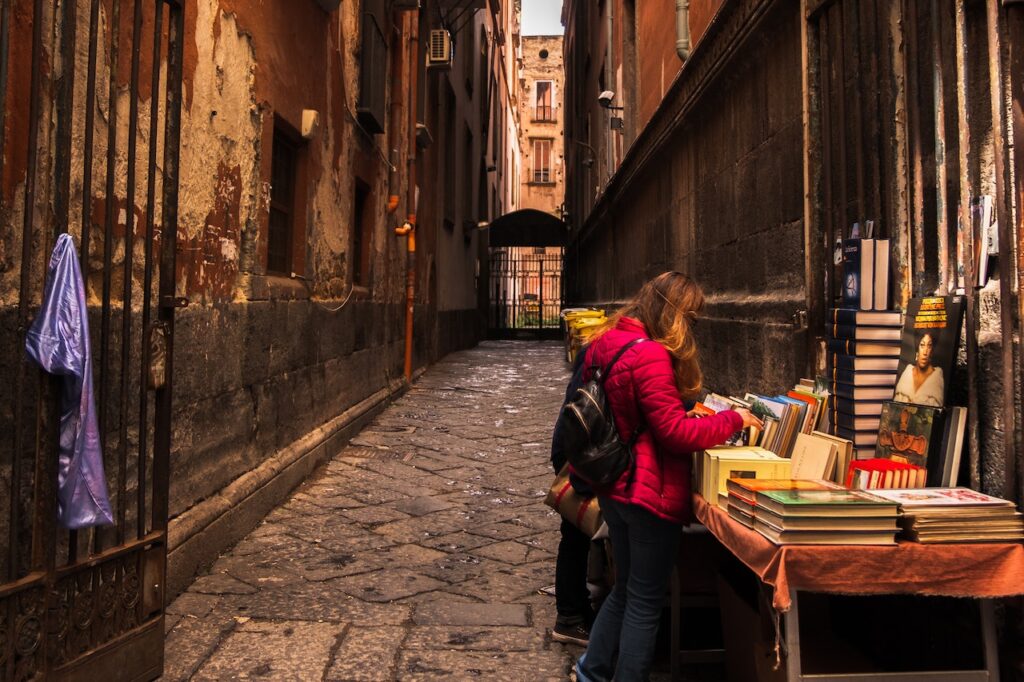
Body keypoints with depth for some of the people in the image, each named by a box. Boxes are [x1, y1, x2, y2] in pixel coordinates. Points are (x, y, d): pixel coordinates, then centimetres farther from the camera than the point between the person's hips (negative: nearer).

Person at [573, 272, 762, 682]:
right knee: (645, 602, 6)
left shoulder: (607, 343, 7)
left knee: (625, 589, 24)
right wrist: (733, 419, -10)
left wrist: (686, 412, 14)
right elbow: (676, 433, -22)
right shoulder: (650, 355, -22)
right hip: (650, 493, -9)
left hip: (614, 487, 9)